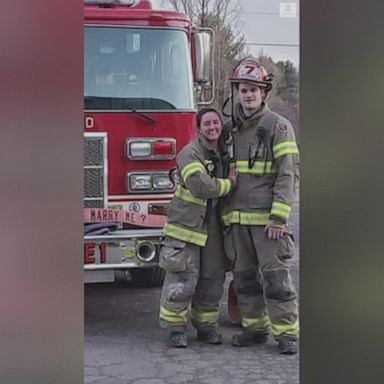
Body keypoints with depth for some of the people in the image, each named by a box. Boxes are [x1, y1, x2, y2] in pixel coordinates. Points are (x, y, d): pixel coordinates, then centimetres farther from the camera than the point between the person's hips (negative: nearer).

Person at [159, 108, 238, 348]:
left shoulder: (223, 153, 12)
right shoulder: (190, 153, -12)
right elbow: (201, 186, -23)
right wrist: (229, 184, -12)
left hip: (213, 227, 7)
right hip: (187, 223, -7)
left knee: (212, 278, 10)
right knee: (182, 280, -5)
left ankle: (206, 325, 23)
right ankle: (176, 327, 7)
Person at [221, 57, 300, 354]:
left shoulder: (278, 126, -3)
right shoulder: (229, 129, 13)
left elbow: (288, 174, -9)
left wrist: (279, 217, -16)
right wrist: (225, 213, 13)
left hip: (267, 217, -5)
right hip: (237, 217, 6)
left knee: (275, 275, -5)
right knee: (244, 275, 10)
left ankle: (287, 332, 1)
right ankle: (255, 327, 20)